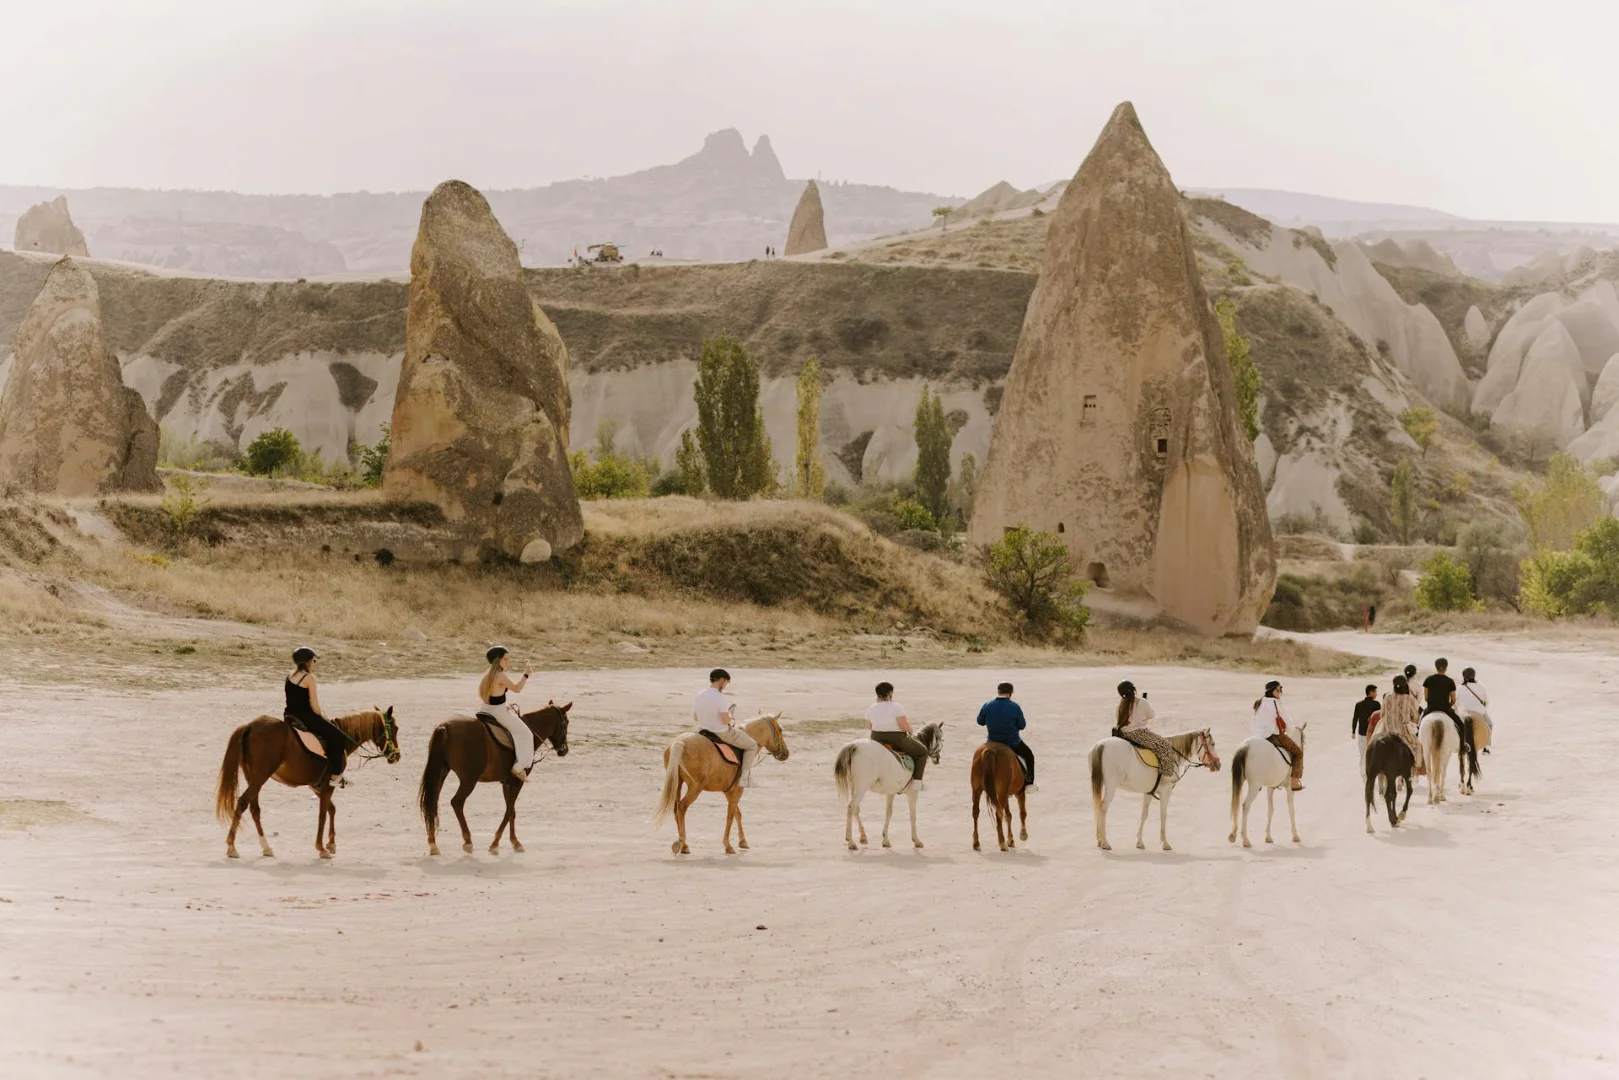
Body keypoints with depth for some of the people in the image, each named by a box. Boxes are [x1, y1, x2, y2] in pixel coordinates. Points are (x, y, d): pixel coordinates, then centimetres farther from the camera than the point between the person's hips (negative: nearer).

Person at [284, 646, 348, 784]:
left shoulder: (290, 676, 11)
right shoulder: (309, 678, -13)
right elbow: (315, 707, -15)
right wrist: (323, 717, 3)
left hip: (290, 715, 9)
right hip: (305, 717, -9)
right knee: (339, 738, -1)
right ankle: (335, 774, -3)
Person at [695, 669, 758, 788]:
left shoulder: (699, 696, -1)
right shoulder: (719, 697, -25)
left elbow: (694, 717, 10)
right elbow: (726, 720, -27)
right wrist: (731, 715, -5)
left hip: (702, 732, 8)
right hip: (722, 733, -8)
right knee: (752, 746, 9)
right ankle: (745, 778, 4)